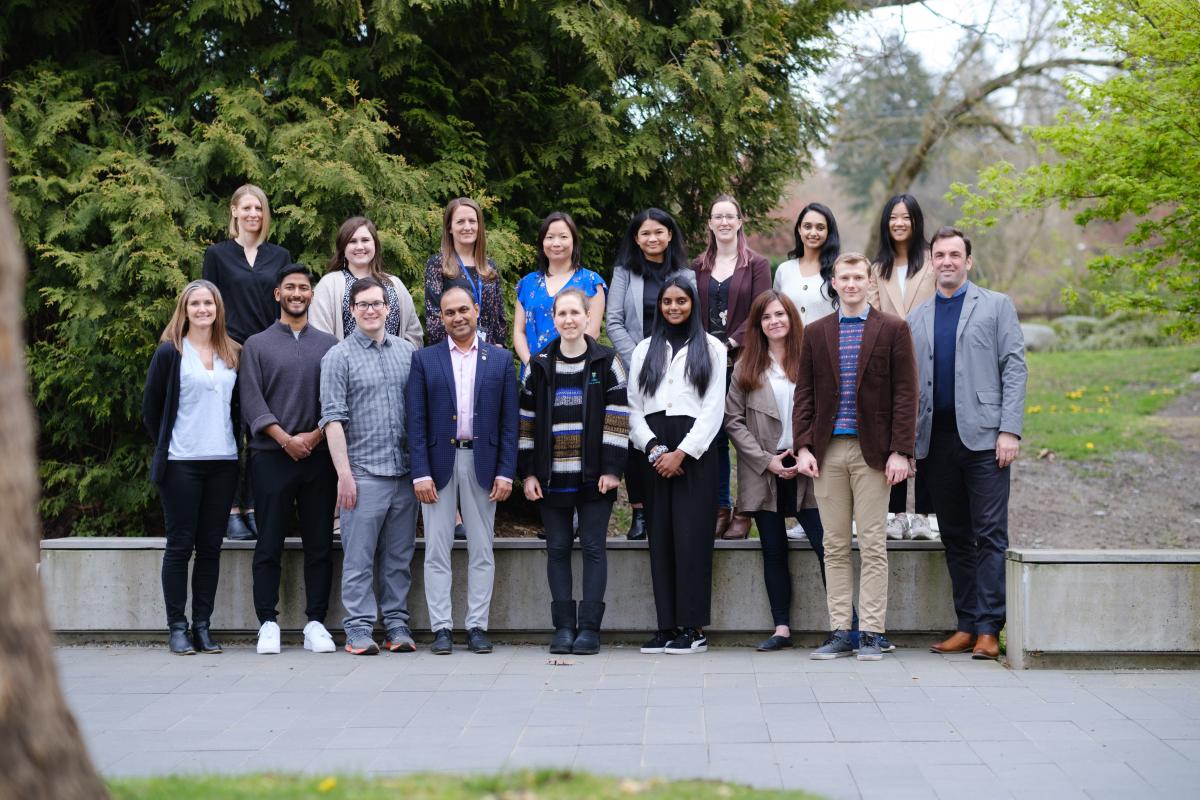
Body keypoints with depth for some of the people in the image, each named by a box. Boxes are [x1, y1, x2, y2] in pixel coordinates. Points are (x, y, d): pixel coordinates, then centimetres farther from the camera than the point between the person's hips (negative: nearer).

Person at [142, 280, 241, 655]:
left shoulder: (233, 355, 12)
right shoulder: (170, 353, 0)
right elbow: (151, 409, 4)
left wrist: (232, 441, 8)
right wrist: (168, 445, 5)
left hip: (223, 462, 4)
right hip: (181, 465, -4)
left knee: (211, 546, 5)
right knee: (180, 546, -2)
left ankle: (202, 625, 10)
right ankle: (177, 627, 3)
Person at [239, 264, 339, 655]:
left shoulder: (328, 345, 11)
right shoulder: (257, 345, 7)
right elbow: (251, 401, -1)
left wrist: (315, 436, -9)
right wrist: (285, 439, -11)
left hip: (318, 456, 2)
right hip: (271, 457, -1)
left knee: (319, 544, 2)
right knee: (269, 544, 0)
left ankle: (316, 623, 7)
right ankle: (268, 623, 5)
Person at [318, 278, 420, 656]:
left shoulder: (408, 352, 12)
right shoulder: (339, 356, 0)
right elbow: (333, 418, -4)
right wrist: (344, 473, -11)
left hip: (405, 472, 4)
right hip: (363, 472, -4)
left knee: (399, 557, 9)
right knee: (359, 557, -2)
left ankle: (398, 625, 15)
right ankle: (359, 629, 2)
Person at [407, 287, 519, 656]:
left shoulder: (500, 359, 7)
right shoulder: (424, 360, 5)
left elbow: (509, 421, 4)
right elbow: (416, 421, 1)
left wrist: (506, 472, -4)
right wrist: (420, 472, -8)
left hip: (482, 463, 1)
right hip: (438, 463, 0)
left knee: (482, 551, 4)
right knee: (437, 551, 1)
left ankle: (477, 626, 10)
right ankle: (441, 628, 5)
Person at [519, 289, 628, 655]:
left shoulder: (606, 361, 1)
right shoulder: (539, 365, 8)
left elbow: (618, 418, -1)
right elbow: (526, 420, 10)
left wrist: (612, 468, -8)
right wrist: (528, 472, 3)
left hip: (593, 474, -2)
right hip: (552, 474, 2)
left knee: (593, 548, -1)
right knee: (558, 549, 4)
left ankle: (590, 628, 2)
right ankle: (564, 627, 8)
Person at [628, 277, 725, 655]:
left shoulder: (711, 348, 6)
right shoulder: (645, 350, 15)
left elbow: (714, 408, -1)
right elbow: (634, 407, 9)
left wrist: (681, 453, -10)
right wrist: (653, 448, -7)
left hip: (694, 450, -3)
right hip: (654, 450, 3)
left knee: (691, 535, -7)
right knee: (660, 537, 1)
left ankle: (692, 627, -5)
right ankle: (666, 625, 2)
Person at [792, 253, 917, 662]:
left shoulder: (892, 329, 3)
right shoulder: (815, 333, 12)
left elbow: (905, 394, -1)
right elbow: (804, 394, 10)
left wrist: (900, 451, -9)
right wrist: (802, 447, -1)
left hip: (872, 451, -3)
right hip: (827, 452, 3)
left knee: (873, 546, -2)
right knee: (835, 547, 5)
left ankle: (871, 633, 2)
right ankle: (840, 632, 9)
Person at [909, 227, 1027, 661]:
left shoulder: (996, 306, 6)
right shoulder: (917, 318, 16)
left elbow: (1014, 369, 0)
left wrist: (1010, 430, -10)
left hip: (982, 437, -4)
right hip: (936, 441, 4)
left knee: (990, 535, -6)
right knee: (954, 538, 7)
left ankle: (988, 629, -6)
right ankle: (966, 625, 11)